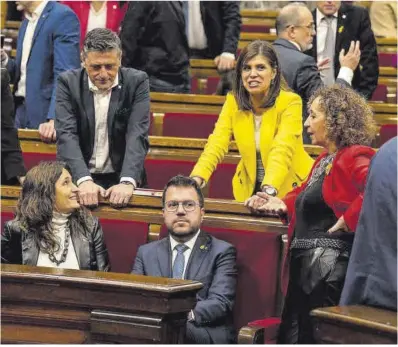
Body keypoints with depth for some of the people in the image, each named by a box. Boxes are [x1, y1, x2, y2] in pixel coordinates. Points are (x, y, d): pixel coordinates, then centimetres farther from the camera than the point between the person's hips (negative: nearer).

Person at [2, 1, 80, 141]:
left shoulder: (63, 16, -10)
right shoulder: (26, 22, 17)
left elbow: (65, 74, -19)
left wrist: (54, 118, -28)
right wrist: (4, 61, 2)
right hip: (22, 113, 8)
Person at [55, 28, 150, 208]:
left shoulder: (137, 81, -3)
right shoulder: (68, 82, -2)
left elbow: (137, 135, -12)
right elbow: (66, 134, -12)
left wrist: (127, 182, -27)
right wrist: (84, 180, -27)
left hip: (122, 178, 0)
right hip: (77, 178, 0)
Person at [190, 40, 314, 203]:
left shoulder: (290, 102, -15)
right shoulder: (233, 102, -3)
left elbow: (282, 151, -27)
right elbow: (216, 144, -13)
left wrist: (269, 189, -43)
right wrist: (197, 178, -30)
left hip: (290, 186, -3)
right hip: (249, 188, 3)